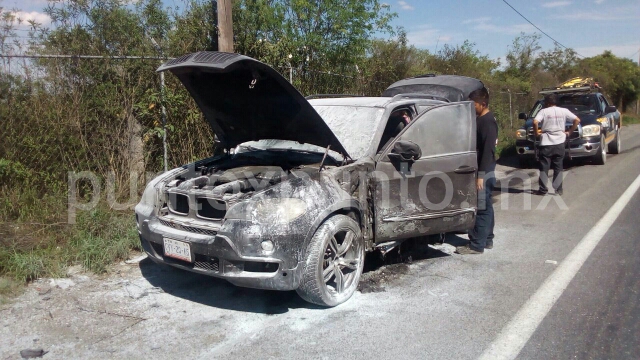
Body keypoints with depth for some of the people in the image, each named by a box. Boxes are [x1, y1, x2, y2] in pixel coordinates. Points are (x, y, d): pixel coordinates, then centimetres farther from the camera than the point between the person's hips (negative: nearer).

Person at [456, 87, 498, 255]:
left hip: (484, 172, -10)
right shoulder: (481, 119, 14)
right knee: (485, 206, 15)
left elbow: (488, 150, -22)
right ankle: (487, 240, 23)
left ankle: (476, 244, -2)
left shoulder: (488, 121, -17)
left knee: (481, 208, -6)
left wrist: (481, 175, -23)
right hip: (482, 170, 10)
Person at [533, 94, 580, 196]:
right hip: (559, 143, 3)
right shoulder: (564, 111, 6)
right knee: (558, 167, 10)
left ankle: (543, 189, 2)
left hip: (546, 144, -3)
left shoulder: (544, 111, -3)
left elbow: (535, 122, -19)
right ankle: (558, 189, 9)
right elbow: (577, 120, 3)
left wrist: (536, 132, -4)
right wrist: (569, 132, 10)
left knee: (544, 167, 3)